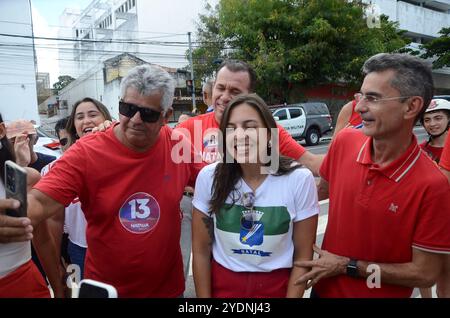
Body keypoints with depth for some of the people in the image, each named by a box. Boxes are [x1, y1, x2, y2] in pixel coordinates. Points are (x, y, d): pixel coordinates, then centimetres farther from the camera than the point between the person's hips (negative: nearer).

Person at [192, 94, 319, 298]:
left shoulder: (300, 180, -17)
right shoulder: (209, 177, -14)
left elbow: (303, 255, -8)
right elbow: (201, 250, -5)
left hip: (278, 286, 0)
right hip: (222, 285, 1)